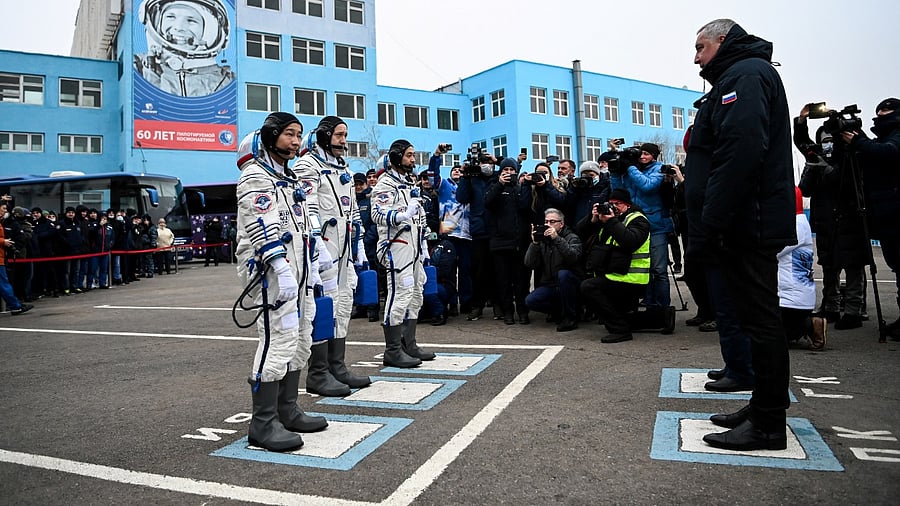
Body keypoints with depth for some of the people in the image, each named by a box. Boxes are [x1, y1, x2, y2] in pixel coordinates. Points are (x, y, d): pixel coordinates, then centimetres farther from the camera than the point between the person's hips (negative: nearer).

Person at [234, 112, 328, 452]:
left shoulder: (288, 178, 22)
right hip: (272, 272, -10)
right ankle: (264, 424, -3)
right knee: (279, 340, -12)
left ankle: (287, 412, 23)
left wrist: (311, 267, 22)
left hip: (296, 271, 10)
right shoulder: (255, 176, -7)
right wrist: (282, 268, -27)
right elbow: (263, 226, -19)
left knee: (299, 340, 12)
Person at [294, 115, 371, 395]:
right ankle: (318, 374, 0)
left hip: (345, 247, 9)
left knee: (343, 306, 10)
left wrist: (359, 246, 19)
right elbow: (307, 210, -15)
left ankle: (337, 367, 19)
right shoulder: (307, 166, -5)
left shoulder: (344, 169, 22)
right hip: (323, 246, -9)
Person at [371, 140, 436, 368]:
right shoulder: (386, 183, -8)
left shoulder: (410, 182, 21)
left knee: (415, 293, 11)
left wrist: (423, 245, 22)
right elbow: (377, 213, -23)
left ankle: (409, 345, 20)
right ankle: (393, 351, -4)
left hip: (413, 245, 10)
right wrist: (402, 215, -39)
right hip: (396, 245, -10)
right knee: (400, 293, -11)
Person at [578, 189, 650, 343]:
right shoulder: (608, 215, 18)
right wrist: (593, 219, -4)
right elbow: (581, 231, 13)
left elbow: (630, 242, -25)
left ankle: (620, 329, -22)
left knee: (588, 287, -23)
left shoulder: (638, 220, -4)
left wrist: (611, 222, -21)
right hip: (611, 277, 9)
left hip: (631, 281, -9)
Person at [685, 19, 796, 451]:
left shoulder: (746, 74, -8)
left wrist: (710, 225, -24)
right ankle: (764, 410, 24)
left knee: (759, 319, -5)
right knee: (758, 317, 13)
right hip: (747, 224, 11)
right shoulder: (739, 76, 25)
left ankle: (768, 424, 4)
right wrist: (707, 228, 18)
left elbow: (741, 152, -23)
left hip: (747, 222, -11)